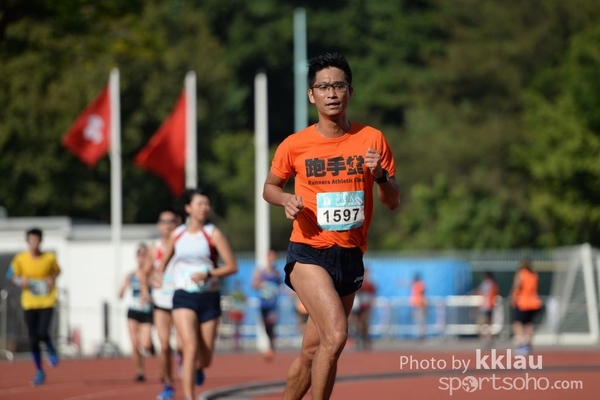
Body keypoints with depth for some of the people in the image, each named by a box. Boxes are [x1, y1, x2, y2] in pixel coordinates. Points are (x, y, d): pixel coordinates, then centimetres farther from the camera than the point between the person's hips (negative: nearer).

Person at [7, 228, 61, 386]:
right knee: (33, 339, 4)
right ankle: (39, 371, 20)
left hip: (47, 302, -2)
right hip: (29, 303, 2)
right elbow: (12, 276, 6)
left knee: (43, 333, -19)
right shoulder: (20, 258, -6)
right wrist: (20, 281, -14)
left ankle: (51, 350, 17)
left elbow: (57, 270, 13)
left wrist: (53, 279, -7)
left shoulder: (49, 257, -6)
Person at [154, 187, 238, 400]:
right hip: (183, 297, 0)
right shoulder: (177, 235, 7)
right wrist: (160, 274, 5)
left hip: (209, 298, 0)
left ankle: (196, 367, 44)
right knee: (191, 348, -21)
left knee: (205, 358, 6)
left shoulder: (213, 234, -2)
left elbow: (232, 266, -6)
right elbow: (165, 259, 25)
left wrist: (208, 274, -19)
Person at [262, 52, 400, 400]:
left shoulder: (372, 139, 2)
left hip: (351, 256, 3)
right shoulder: (294, 146, -2)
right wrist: (287, 199, -8)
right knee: (336, 335, -24)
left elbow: (393, 202, 7)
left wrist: (380, 175, -14)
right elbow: (270, 187, 15)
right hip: (309, 253, -3)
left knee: (312, 352, 10)